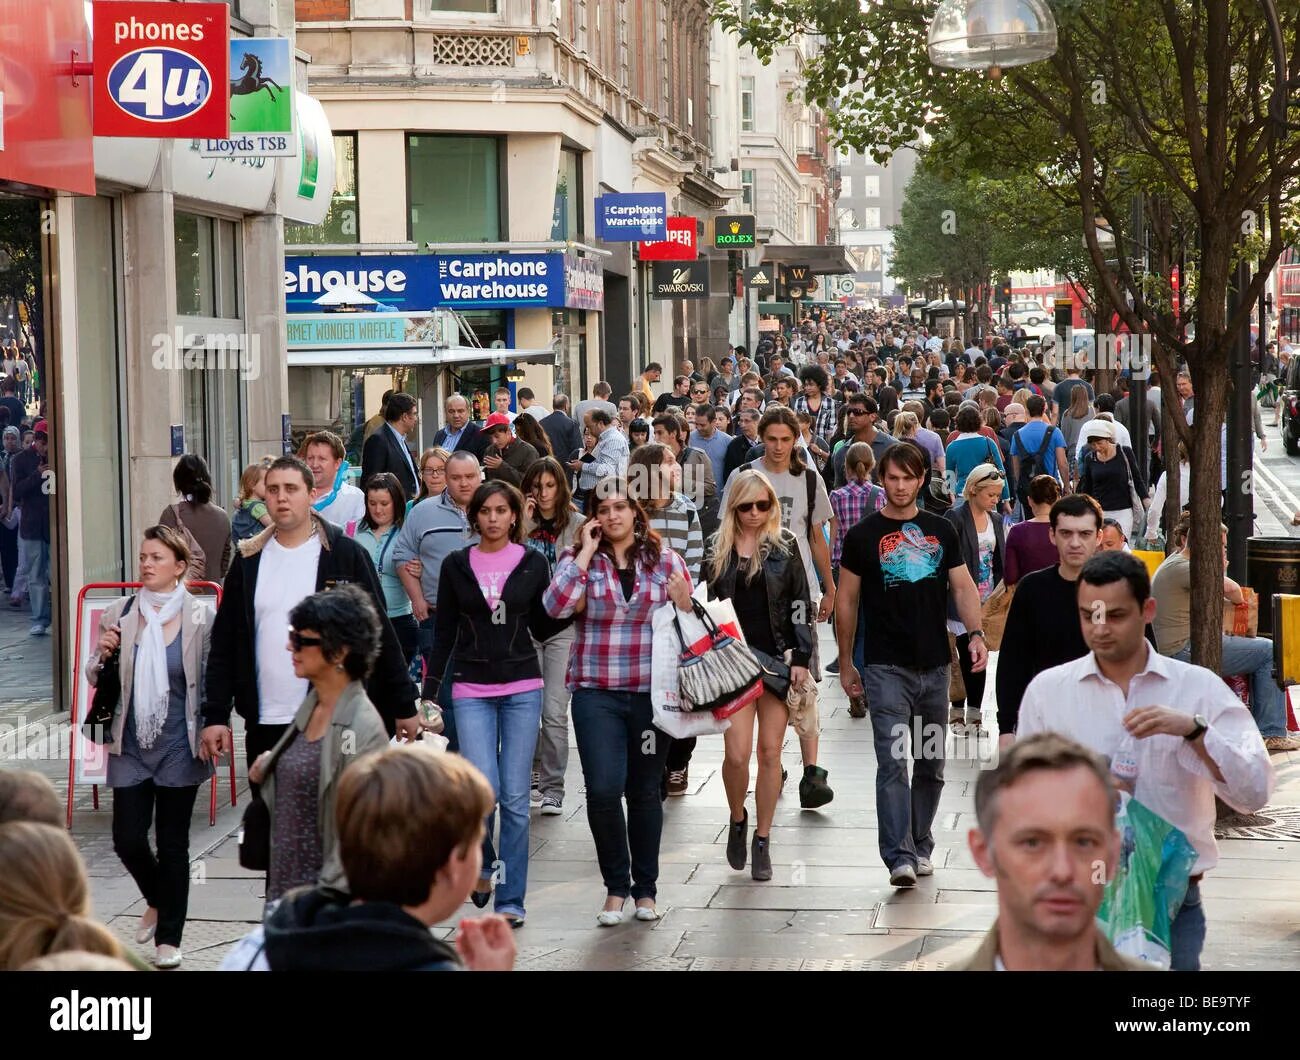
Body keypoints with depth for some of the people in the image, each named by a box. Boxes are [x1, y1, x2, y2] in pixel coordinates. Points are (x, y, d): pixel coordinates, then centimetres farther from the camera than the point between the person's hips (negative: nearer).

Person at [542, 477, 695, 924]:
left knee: (645, 791, 8)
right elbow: (556, 606, -15)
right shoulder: (579, 560, 4)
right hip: (596, 691, -1)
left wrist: (684, 604, -10)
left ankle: (645, 889, 23)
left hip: (651, 692, 1)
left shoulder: (666, 561, 6)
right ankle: (615, 887, 8)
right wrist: (586, 553, -11)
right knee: (603, 789, -11)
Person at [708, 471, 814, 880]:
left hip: (778, 659, 0)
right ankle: (737, 821, 19)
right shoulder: (717, 549, 5)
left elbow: (800, 603, 3)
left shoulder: (785, 545, 4)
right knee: (737, 754, -9)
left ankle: (762, 841, 14)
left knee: (770, 753, 2)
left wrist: (801, 658, -4)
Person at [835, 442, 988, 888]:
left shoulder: (940, 531, 10)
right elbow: (846, 602, 5)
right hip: (885, 666, -4)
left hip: (934, 665, 4)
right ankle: (899, 857, -15)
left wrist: (976, 634, -8)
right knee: (893, 762, -12)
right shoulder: (863, 536, 0)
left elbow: (963, 587, 9)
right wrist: (845, 663, 4)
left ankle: (920, 846, 26)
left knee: (931, 763, 12)